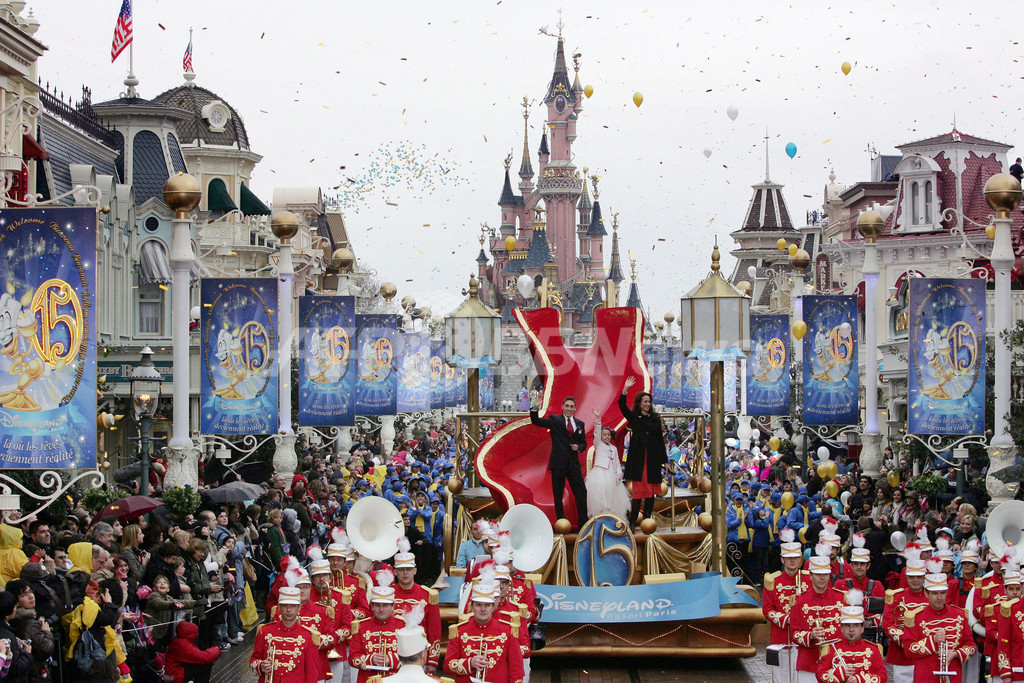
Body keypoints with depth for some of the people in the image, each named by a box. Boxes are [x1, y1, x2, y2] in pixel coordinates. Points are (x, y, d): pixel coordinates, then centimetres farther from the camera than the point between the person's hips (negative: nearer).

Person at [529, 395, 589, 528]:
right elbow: (536, 421, -8)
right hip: (558, 463, -3)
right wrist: (535, 407, -24)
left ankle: (583, 523, 8)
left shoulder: (580, 424, 13)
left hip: (573, 463, 3)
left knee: (581, 492, 0)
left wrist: (579, 447, -4)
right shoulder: (554, 420, 2)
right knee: (558, 494, 3)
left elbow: (583, 443, 19)